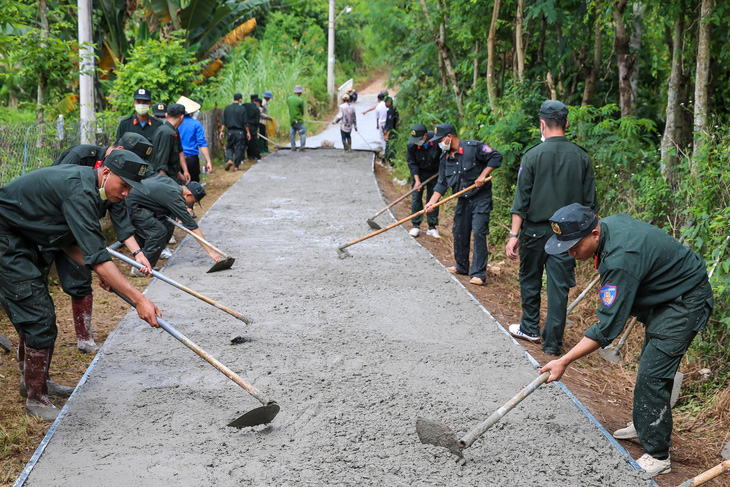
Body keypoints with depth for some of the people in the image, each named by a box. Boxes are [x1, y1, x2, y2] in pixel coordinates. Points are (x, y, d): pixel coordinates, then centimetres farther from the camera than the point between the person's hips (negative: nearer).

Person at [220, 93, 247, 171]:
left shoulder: (227, 108, 3)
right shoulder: (242, 109, -5)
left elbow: (224, 122, 4)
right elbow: (245, 122, -4)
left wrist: (222, 131, 8)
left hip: (231, 131, 2)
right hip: (240, 132, -2)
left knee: (229, 147, 14)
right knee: (239, 148, 5)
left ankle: (229, 160, -12)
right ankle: (236, 166, 5)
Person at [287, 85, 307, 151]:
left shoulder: (288, 99, 4)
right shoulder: (300, 100, -14)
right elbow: (302, 111, -3)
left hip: (291, 120, 6)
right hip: (299, 120, -6)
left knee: (292, 133, 13)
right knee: (303, 133, 3)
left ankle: (293, 147, 13)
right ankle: (302, 147, 0)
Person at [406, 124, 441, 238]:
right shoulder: (411, 145, -23)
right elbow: (411, 163, -13)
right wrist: (417, 180, -19)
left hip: (435, 172, 0)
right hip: (418, 173, 0)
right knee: (416, 197, -4)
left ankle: (432, 227, 8)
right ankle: (416, 226, 6)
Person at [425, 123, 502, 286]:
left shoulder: (474, 147, -12)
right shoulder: (445, 158, 8)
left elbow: (496, 156, -12)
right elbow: (442, 183, 8)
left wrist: (483, 175, -19)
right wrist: (432, 202, -4)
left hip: (481, 198, -7)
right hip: (463, 200, 7)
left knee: (479, 232, -12)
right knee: (459, 233, 11)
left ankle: (478, 273, -9)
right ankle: (461, 266, 30)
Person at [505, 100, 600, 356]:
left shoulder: (533, 155, -9)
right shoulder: (581, 157, 0)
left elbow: (522, 200, -10)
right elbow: (590, 201, 4)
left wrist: (514, 234, -6)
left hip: (535, 229, -2)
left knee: (530, 279, 16)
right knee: (559, 284, 5)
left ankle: (530, 328, 30)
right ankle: (552, 341, 8)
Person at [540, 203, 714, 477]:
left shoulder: (621, 260, -36)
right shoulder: (610, 223, -8)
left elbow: (607, 328, -34)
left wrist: (565, 361, -32)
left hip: (687, 302, -10)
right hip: (664, 293, 11)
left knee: (652, 374, -14)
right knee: (650, 364, 21)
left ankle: (658, 456, -4)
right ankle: (646, 426, 39)